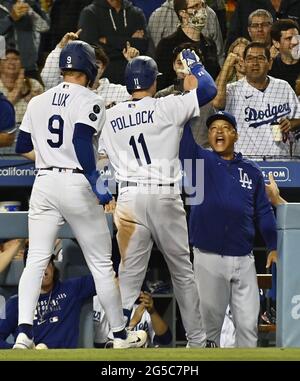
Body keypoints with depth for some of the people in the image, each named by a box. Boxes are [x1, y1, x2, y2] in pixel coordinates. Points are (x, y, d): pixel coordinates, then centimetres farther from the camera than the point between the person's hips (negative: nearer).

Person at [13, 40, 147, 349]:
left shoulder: (38, 102, 10)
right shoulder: (90, 101, -7)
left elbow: (22, 147, 14)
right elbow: (81, 141, -21)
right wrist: (95, 181, -21)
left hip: (44, 182, 4)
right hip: (76, 183, -4)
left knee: (35, 261, 3)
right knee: (101, 263, 6)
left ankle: (23, 333, -12)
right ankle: (120, 335, 14)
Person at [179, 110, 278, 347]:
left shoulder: (251, 171, 11)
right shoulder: (200, 161, 4)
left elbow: (263, 212, 12)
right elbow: (183, 137, -10)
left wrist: (273, 247, 2)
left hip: (243, 259, 2)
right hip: (209, 258, -2)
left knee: (248, 324, 1)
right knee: (210, 322, 3)